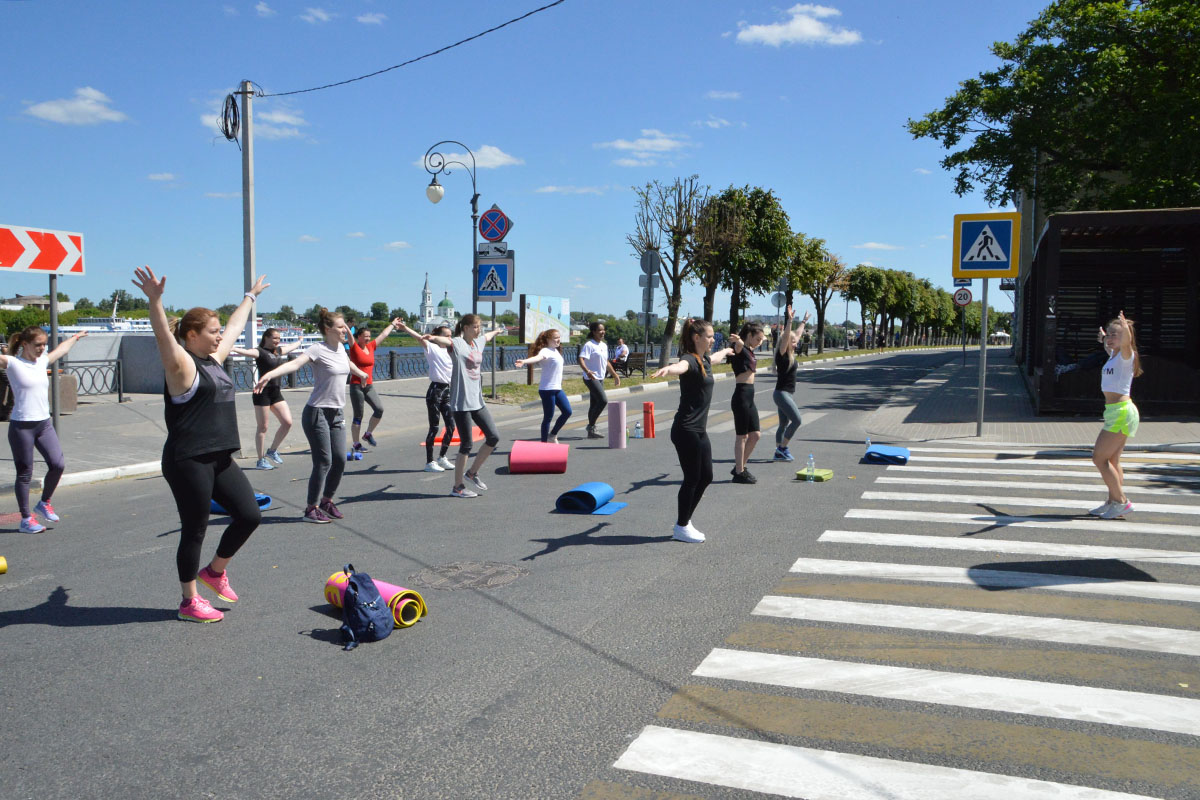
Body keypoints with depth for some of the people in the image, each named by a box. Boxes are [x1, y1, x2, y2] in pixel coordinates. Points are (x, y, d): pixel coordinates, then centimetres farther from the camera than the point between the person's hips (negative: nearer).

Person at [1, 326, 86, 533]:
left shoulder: (43, 361, 12)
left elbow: (61, 349, 31)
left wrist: (75, 337, 46)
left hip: (44, 423, 6)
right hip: (21, 426, -6)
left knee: (58, 464, -5)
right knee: (25, 473, 2)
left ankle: (44, 503, 20)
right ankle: (26, 519, 14)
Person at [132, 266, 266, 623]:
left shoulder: (214, 360, 14)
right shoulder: (181, 363, -10)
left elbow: (235, 326, 28)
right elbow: (164, 337, -30)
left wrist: (250, 296, 41)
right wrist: (155, 301, -46)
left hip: (220, 458, 8)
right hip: (187, 462, -8)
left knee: (249, 515, 6)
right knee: (194, 531, 2)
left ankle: (215, 571, 28)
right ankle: (189, 603, 18)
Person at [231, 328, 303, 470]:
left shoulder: (278, 351, 14)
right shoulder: (260, 351, -8)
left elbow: (292, 346, 35)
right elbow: (246, 352, -26)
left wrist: (300, 340, 53)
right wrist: (231, 348, -44)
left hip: (276, 392, 7)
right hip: (263, 393, -7)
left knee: (287, 422, 1)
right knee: (262, 427, -1)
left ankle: (272, 450, 20)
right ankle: (261, 460, 7)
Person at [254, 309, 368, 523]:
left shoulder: (340, 348, 10)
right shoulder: (318, 350, -13)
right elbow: (294, 363, -30)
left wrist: (361, 373, 54)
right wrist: (269, 375, -47)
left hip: (337, 413, 7)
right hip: (317, 413, -7)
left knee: (339, 460, 5)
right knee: (323, 462, -7)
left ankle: (327, 500, 24)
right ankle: (311, 509, 4)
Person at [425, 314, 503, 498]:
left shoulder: (478, 343, 14)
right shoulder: (457, 343, -10)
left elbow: (487, 337, 39)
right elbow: (444, 341, -34)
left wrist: (497, 331, 59)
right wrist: (432, 338, -56)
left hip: (477, 401, 8)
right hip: (461, 402, -8)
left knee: (493, 437, 7)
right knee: (466, 445, -4)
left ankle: (472, 472, 23)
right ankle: (458, 487, 8)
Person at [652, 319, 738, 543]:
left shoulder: (704, 360, 13)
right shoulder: (690, 359, -15)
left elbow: (715, 358, 39)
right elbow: (681, 365, -41)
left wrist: (727, 350, 61)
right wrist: (668, 369, -65)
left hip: (699, 431, 9)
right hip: (685, 431, -9)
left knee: (705, 477, 12)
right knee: (692, 478, -1)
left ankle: (684, 522, 25)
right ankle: (681, 527, 13)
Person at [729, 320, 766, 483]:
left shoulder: (750, 350, 15)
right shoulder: (739, 348, -12)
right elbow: (739, 343, -40)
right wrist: (737, 339, -60)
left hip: (749, 396, 9)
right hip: (741, 395, -9)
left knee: (755, 434, 12)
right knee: (742, 436, -2)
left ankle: (740, 467, 23)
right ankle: (739, 473, 6)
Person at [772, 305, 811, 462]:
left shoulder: (791, 354, 9)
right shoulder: (781, 354, -13)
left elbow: (797, 334, 22)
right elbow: (786, 336, -27)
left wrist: (804, 321, 31)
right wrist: (789, 320, -35)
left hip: (789, 393, 9)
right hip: (781, 393, -9)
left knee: (784, 424, 11)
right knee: (796, 420, -13)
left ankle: (779, 452, 16)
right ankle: (782, 448, -5)